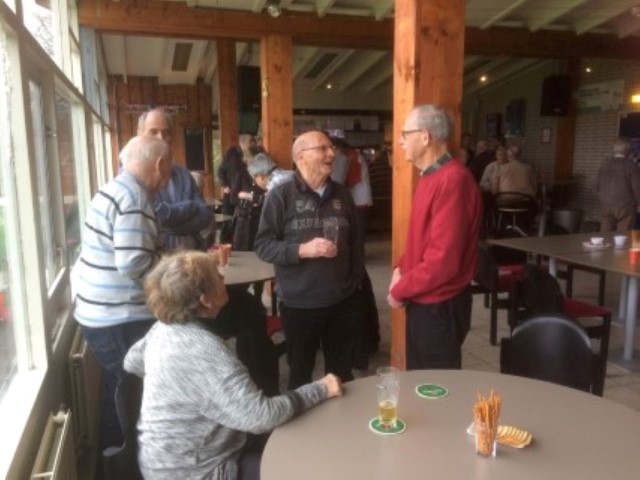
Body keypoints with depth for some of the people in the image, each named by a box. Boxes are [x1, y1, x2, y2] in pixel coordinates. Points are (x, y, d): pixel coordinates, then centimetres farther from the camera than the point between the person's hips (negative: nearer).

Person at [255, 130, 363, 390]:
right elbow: (263, 246, -9)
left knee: (342, 373, 17)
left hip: (342, 301, 4)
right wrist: (303, 250, -21)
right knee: (300, 373, 14)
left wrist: (355, 281, 13)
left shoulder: (342, 195, 7)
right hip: (299, 303, -3)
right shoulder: (281, 195, -7)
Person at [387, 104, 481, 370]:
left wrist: (399, 289, -14)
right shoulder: (430, 176, 10)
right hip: (423, 302, 9)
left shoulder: (452, 180, -23)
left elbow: (443, 259, -27)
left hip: (440, 306, -9)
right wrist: (401, 268, 3)